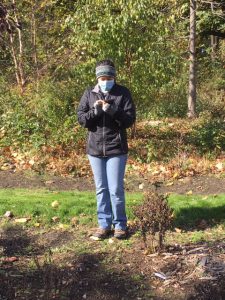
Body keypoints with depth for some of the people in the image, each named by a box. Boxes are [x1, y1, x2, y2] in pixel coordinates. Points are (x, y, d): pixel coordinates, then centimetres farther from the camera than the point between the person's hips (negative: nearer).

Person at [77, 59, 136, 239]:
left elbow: (130, 119, -8)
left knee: (116, 189, -1)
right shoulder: (89, 94, 4)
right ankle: (104, 224, 22)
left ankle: (120, 225, 14)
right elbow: (81, 118, 1)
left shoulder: (123, 93, -3)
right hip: (95, 148, 3)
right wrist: (94, 111, -18)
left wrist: (112, 111, -23)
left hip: (117, 149, -3)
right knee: (101, 189, 11)